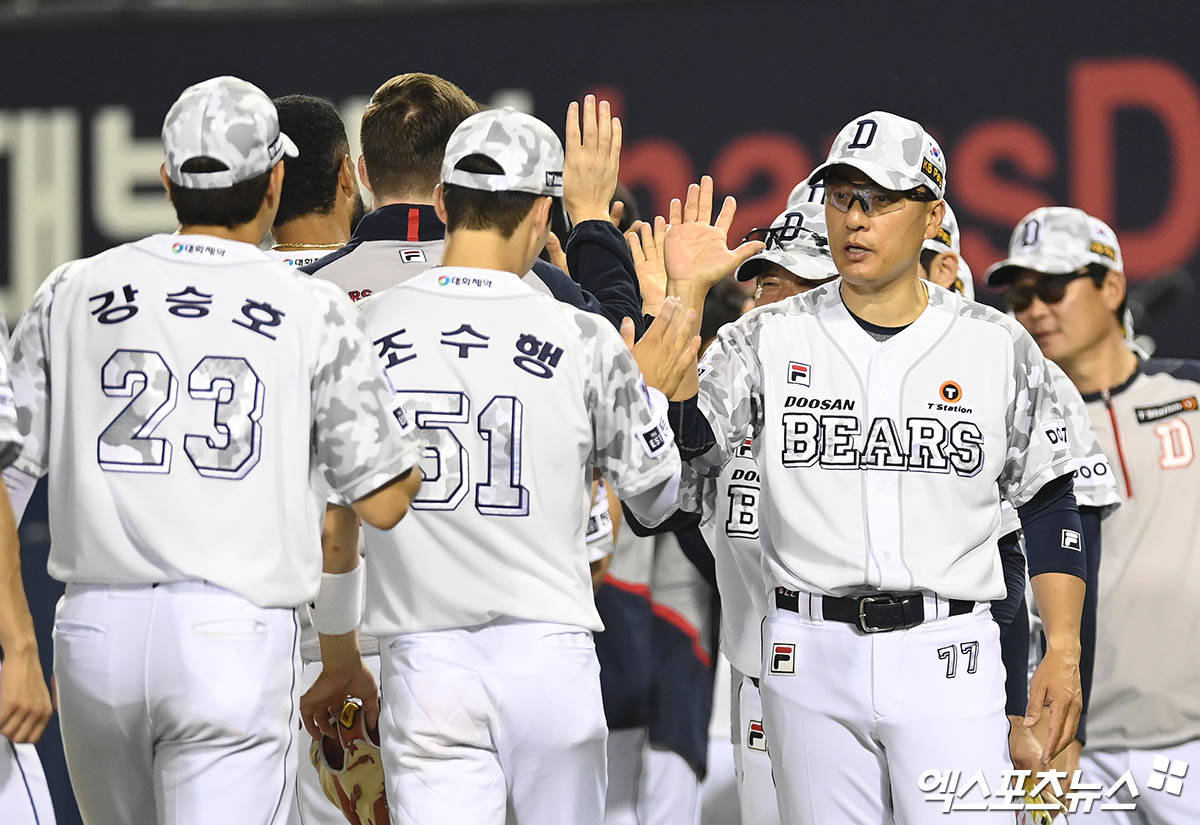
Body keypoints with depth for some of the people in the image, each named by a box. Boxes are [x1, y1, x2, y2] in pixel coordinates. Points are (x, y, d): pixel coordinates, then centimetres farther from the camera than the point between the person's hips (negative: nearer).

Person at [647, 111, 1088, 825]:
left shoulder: (998, 348, 5)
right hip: (811, 657, 1)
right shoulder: (770, 339, 5)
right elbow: (679, 441, -9)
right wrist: (686, 294, -13)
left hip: (948, 658, -1)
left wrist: (1064, 653, 2)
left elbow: (1048, 505, 9)